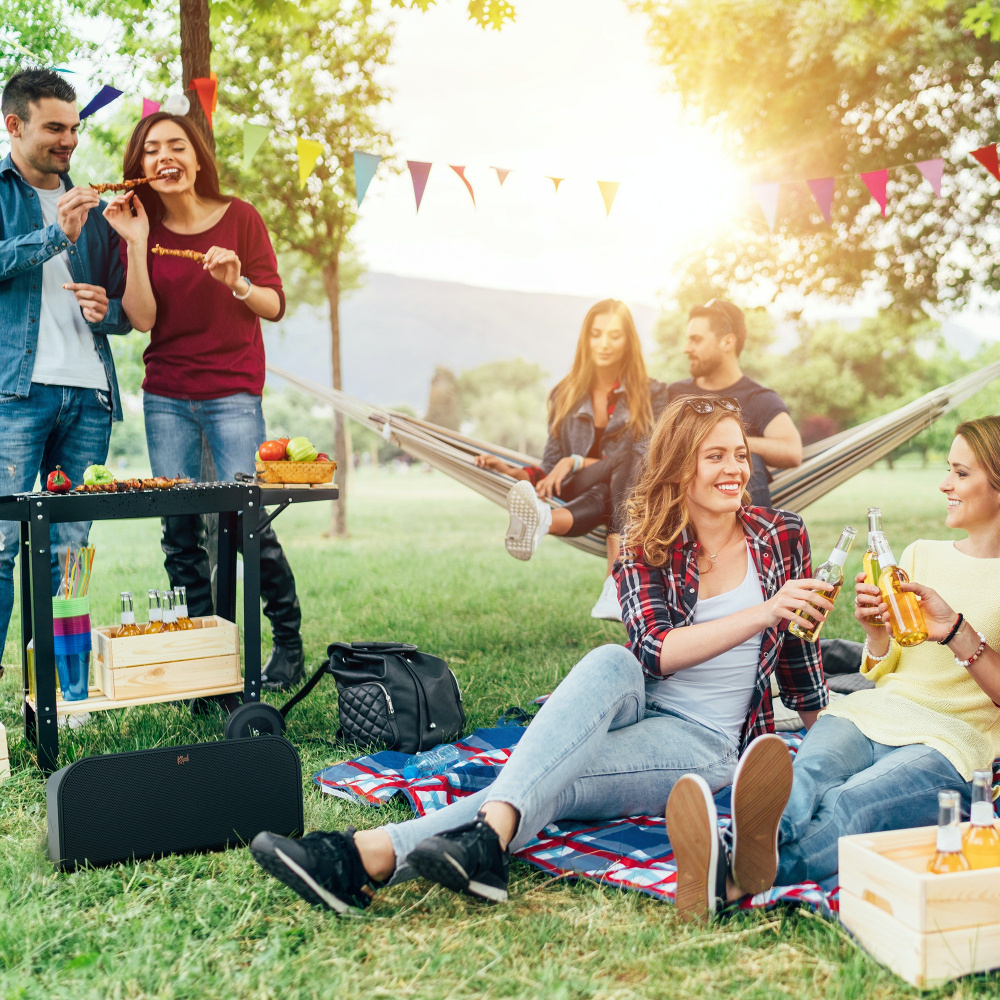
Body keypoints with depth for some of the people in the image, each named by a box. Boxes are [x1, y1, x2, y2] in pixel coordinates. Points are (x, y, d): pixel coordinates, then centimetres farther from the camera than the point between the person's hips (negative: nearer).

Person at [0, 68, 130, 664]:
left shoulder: (91, 207, 23)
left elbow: (126, 310, 25)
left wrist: (105, 310, 3)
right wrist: (57, 235, -13)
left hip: (88, 393, 4)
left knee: (70, 553, 2)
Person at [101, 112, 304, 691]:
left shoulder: (239, 217, -1)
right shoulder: (144, 228, 5)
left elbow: (276, 307, -2)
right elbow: (142, 319, -6)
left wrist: (238, 284, -21)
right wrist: (136, 244, -11)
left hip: (233, 393, -3)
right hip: (166, 398, 3)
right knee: (179, 529, 1)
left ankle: (289, 640, 9)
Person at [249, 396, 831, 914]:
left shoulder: (782, 537, 2)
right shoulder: (646, 545, 2)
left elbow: (799, 647, 15)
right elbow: (656, 650, -15)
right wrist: (762, 613, -23)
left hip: (707, 743, -1)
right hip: (636, 708, 2)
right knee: (611, 663, -35)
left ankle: (380, 854, -48)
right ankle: (492, 832, -54)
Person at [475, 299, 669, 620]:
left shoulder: (652, 394, 9)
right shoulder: (565, 396, 15)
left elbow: (643, 460, -4)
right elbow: (551, 467, 12)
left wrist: (575, 462, -14)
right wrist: (512, 471, -9)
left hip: (634, 499, 0)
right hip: (577, 497, 1)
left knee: (629, 464, -37)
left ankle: (543, 521, -61)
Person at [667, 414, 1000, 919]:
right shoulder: (921, 555, 24)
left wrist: (956, 630, -13)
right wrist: (875, 631, 1)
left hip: (948, 742, -4)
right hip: (870, 713, 4)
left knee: (849, 803, -38)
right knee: (807, 776, -35)